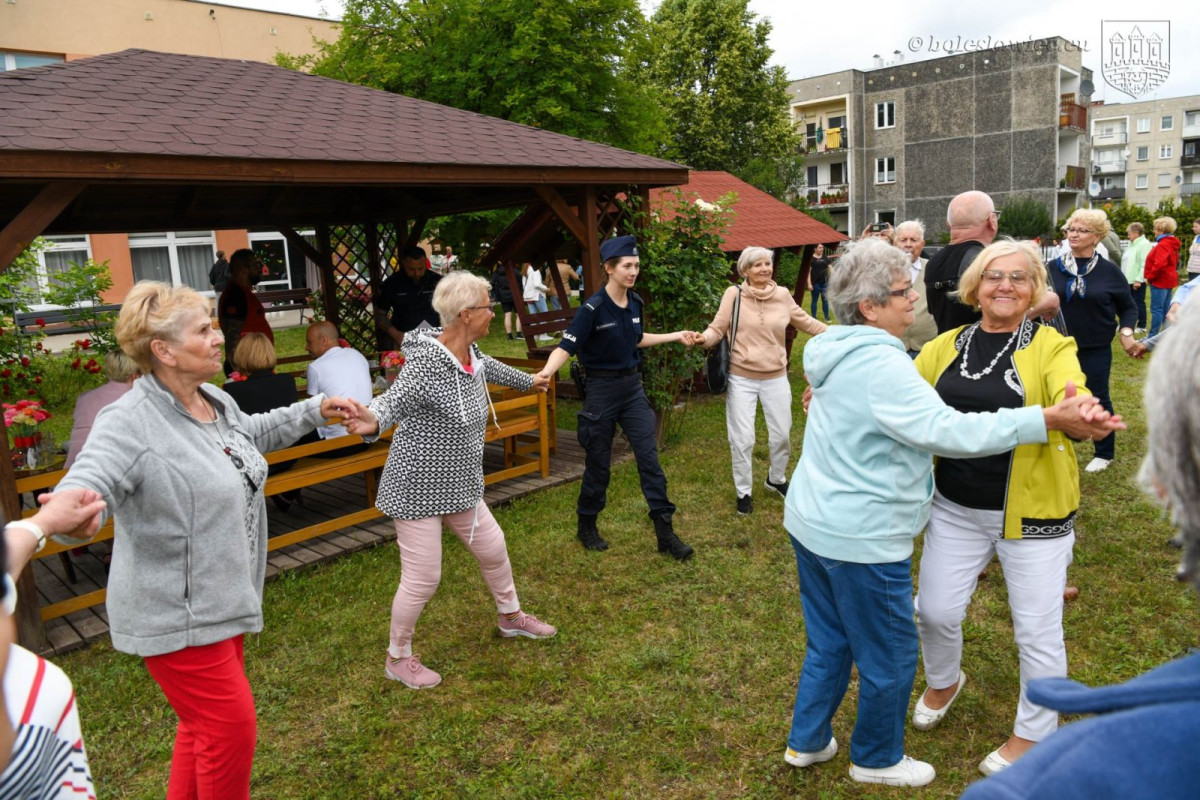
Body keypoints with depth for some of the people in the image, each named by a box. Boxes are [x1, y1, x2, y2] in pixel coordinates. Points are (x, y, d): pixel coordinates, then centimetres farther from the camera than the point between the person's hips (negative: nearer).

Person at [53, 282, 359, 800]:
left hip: (219, 599, 9)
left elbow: (253, 432, 24)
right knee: (231, 726, -1)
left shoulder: (218, 403, 3)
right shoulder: (129, 422, -23)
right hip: (174, 613, -9)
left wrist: (315, 410, 29)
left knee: (205, 723, 22)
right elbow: (85, 485, -36)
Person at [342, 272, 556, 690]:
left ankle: (510, 616, 48)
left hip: (459, 485, 9)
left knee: (493, 548, 21)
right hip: (419, 487, -9)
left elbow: (490, 368, 24)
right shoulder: (427, 363, -26)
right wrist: (373, 421, -65)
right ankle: (398, 658, 24)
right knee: (422, 579, -1)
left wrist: (528, 380, 42)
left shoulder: (471, 354, 1)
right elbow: (393, 398, -41)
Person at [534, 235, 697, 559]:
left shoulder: (636, 303, 2)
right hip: (602, 388, -5)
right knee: (598, 463, 6)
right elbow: (566, 347, -21)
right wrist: (547, 371, -41)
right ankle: (586, 527, 28)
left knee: (649, 457, 3)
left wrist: (676, 336, 23)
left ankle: (665, 532, 10)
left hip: (632, 386, 5)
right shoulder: (593, 308, -17)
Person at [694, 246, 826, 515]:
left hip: (776, 378, 3)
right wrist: (704, 338, -32)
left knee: (782, 434, 15)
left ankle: (776, 478, 42)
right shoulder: (734, 294, -11)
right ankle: (744, 491, 23)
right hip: (741, 379, -3)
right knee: (743, 439, 3)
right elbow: (718, 329, -10)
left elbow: (805, 322, 13)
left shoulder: (782, 294, -2)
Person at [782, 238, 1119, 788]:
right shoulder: (879, 365, -24)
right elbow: (944, 430, -32)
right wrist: (1045, 420, -31)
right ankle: (877, 760, 34)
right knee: (889, 660, 13)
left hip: (810, 523, 9)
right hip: (861, 540, -9)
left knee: (828, 644, 23)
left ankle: (806, 742, 38)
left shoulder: (840, 355, 8)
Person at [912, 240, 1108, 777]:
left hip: (1031, 512, -2)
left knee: (1037, 630, 7)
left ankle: (1033, 735, 32)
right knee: (935, 610, 8)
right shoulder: (946, 347, 3)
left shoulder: (1052, 347, -6)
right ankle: (944, 682, 42)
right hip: (956, 509, 3)